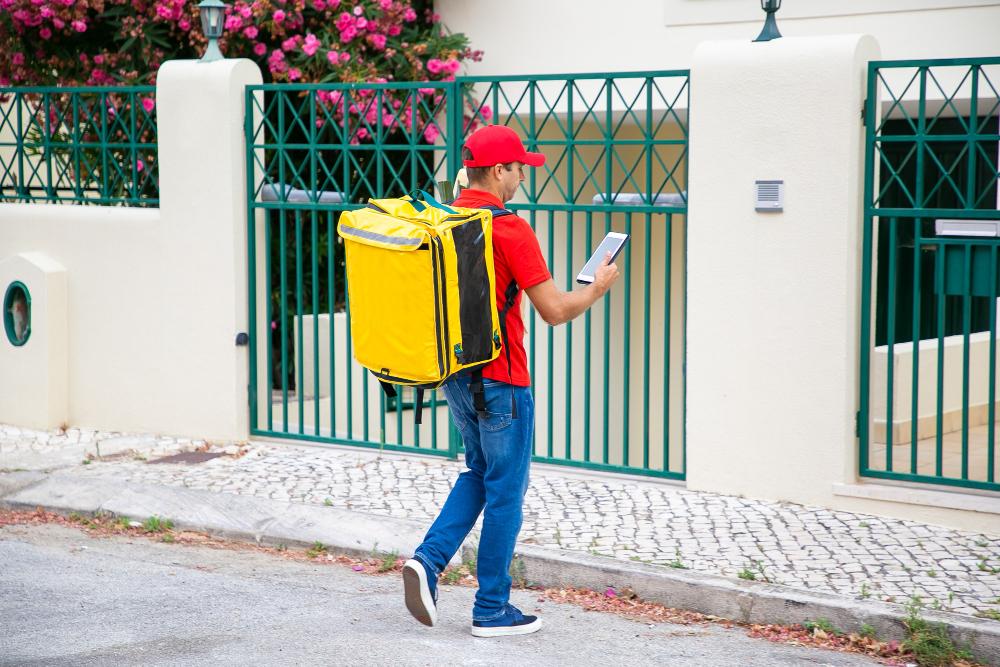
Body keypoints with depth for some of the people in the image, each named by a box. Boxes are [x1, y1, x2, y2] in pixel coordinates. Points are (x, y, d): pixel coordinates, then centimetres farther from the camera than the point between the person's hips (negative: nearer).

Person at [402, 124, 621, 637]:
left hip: (453, 373, 7)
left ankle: (429, 559, 5)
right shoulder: (509, 228, -18)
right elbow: (555, 310, -17)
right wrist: (598, 287, 0)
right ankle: (492, 609, 11)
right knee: (505, 490, 4)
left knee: (480, 473, 22)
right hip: (499, 380, -7)